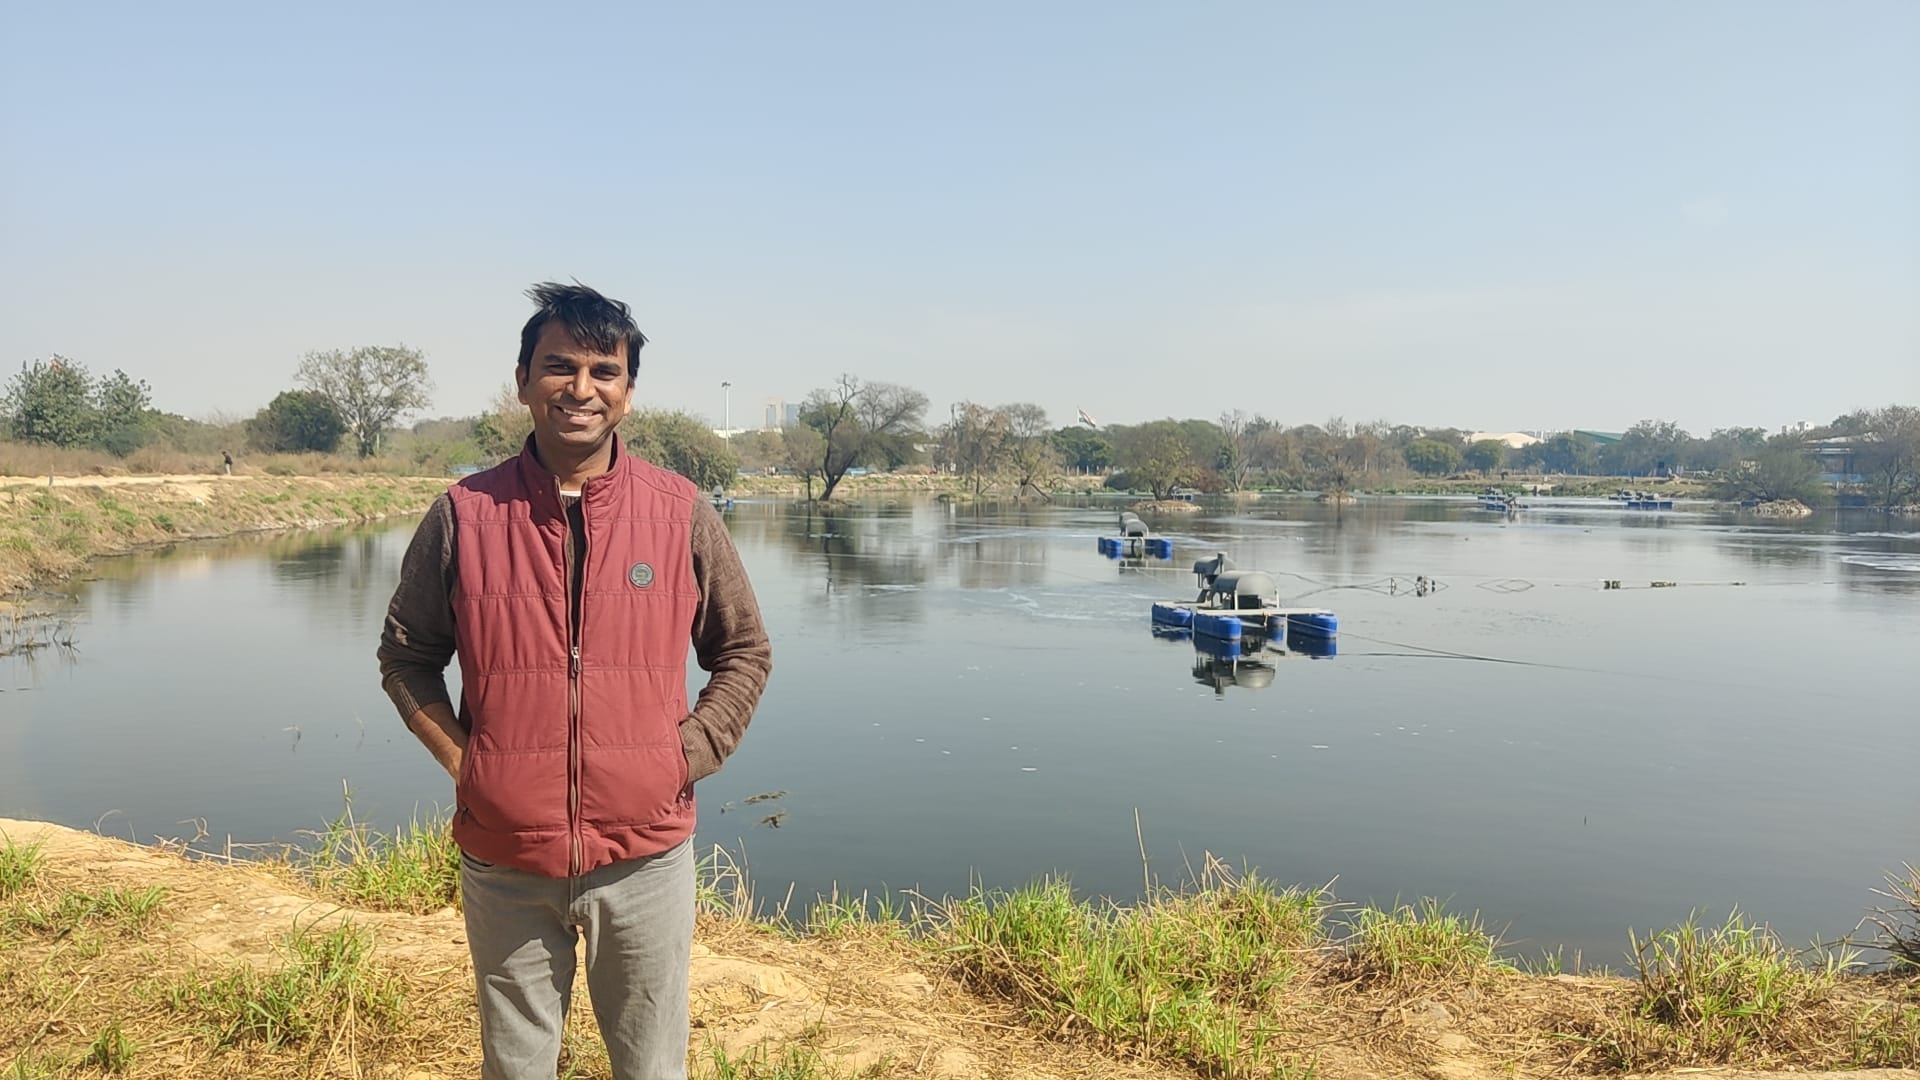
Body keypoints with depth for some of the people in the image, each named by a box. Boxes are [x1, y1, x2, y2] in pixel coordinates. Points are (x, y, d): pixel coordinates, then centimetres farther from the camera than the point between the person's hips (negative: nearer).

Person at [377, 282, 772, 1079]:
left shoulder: (681, 513, -4)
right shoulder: (465, 513, -4)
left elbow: (745, 652, 6)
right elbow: (406, 654, 8)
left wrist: (688, 757, -4)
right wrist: (460, 759, -2)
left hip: (645, 856, 0)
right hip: (503, 862, 1)